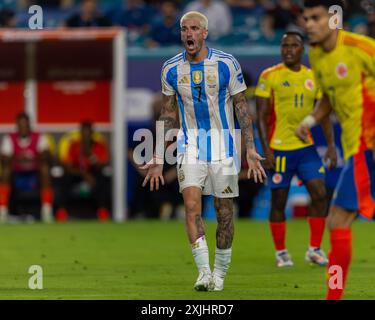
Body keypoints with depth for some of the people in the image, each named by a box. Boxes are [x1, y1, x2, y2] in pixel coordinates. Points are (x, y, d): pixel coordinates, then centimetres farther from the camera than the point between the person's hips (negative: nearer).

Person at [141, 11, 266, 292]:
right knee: (192, 205, -16)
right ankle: (203, 272, -17)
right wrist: (158, 158, 9)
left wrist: (251, 149, -8)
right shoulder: (172, 69, 1)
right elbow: (169, 113, 10)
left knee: (224, 210, 3)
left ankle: (219, 274, 17)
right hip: (190, 143, 1)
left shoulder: (226, 64, -7)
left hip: (223, 143, -1)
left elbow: (242, 107, -1)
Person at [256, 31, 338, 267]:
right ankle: (281, 252, 15)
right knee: (279, 201, 2)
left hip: (306, 148, 4)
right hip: (280, 149, -4)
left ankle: (315, 249, 3)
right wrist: (267, 151, -13)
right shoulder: (269, 76, -4)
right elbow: (262, 117, -6)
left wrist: (331, 146, 3)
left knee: (320, 194, -7)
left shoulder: (313, 77, 8)